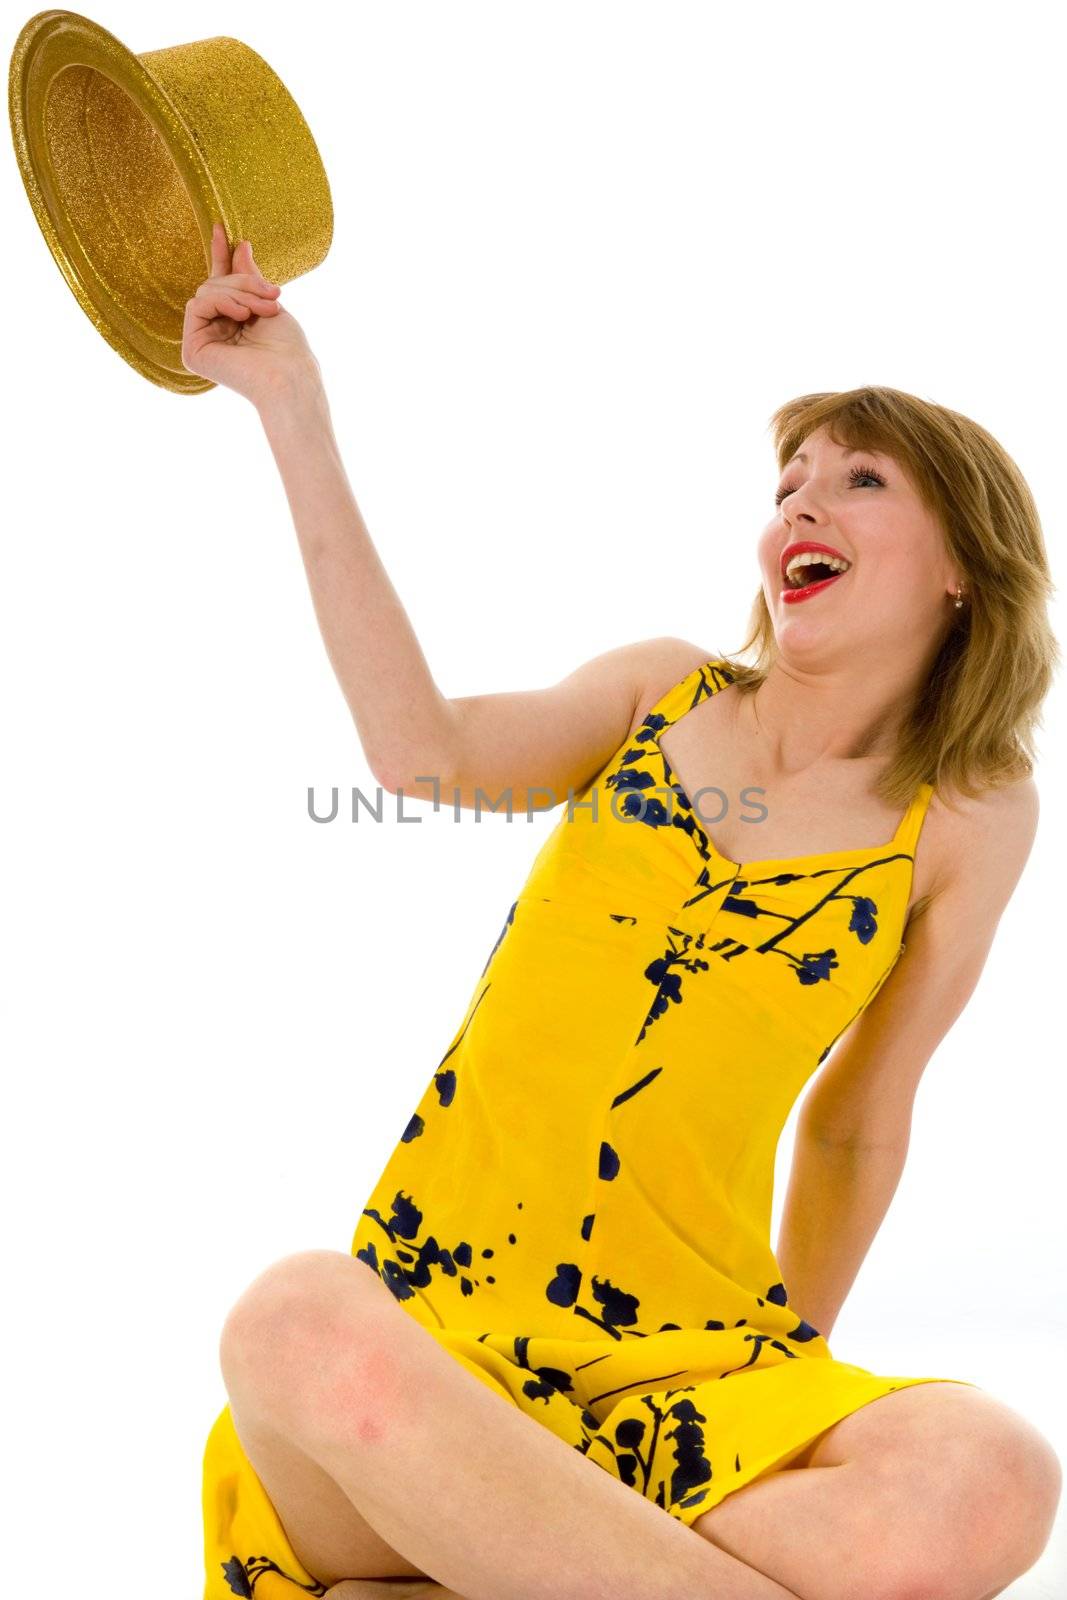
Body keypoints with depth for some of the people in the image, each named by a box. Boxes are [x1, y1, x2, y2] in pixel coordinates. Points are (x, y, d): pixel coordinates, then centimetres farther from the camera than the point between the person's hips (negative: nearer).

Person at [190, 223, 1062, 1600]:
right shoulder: (665, 689, 11)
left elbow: (853, 1129, 13)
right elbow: (424, 753, -9)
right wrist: (292, 407, -9)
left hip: (684, 1358, 0)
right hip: (429, 1324, 1)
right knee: (301, 1321, -36)